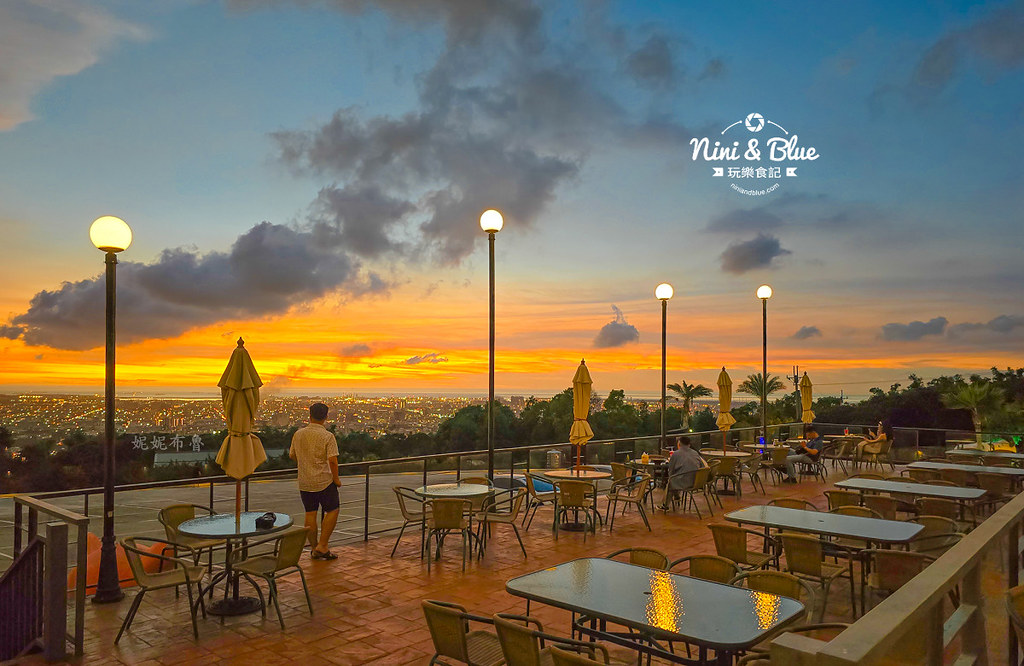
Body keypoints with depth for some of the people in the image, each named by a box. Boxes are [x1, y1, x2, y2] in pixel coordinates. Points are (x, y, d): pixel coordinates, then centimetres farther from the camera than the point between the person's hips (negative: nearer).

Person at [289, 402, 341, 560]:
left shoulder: (298, 434, 2)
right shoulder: (328, 436, -14)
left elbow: (292, 455, 14)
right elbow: (332, 460, -19)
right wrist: (336, 479, -7)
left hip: (304, 482, 5)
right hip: (324, 481, -5)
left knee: (310, 514, 11)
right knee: (332, 511, 7)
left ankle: (314, 548, 17)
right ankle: (322, 546, 2)